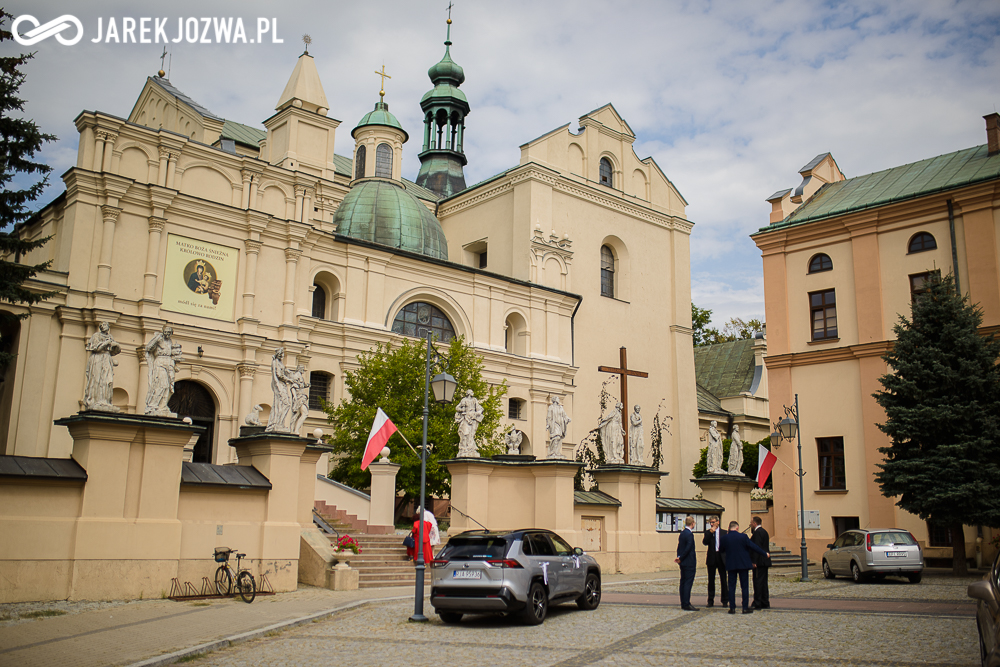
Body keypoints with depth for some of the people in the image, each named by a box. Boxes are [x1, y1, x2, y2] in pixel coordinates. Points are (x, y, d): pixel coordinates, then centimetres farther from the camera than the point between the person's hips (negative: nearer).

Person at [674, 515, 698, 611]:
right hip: (689, 563, -9)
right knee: (688, 583, -8)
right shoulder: (689, 534, -16)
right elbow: (688, 548, -19)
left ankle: (683, 603, 16)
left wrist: (679, 557, 4)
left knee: (683, 582, 11)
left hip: (683, 563, 9)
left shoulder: (682, 533, 13)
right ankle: (686, 605, -9)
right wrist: (681, 558, -10)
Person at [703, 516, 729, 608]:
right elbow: (705, 542, -9)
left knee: (724, 579, 1)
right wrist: (711, 532, -15)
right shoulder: (708, 532, 6)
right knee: (711, 580, 5)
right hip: (711, 558, 1)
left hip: (721, 558, 0)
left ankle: (725, 600, 9)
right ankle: (711, 600, 11)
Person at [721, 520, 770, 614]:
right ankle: (745, 607, 6)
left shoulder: (724, 538, -4)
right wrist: (765, 553, 8)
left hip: (730, 565, 1)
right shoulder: (743, 536, -9)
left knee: (731, 586, 6)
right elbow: (753, 547, -4)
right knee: (745, 586, 6)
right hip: (743, 564, -1)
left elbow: (721, 550, 7)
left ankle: (732, 607, 3)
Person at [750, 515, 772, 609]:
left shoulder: (757, 532, -14)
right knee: (763, 582, 14)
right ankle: (765, 603, 18)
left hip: (759, 562, -10)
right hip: (765, 561, 10)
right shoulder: (764, 531, 17)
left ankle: (758, 604, -8)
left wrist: (754, 562, -21)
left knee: (758, 583, -8)